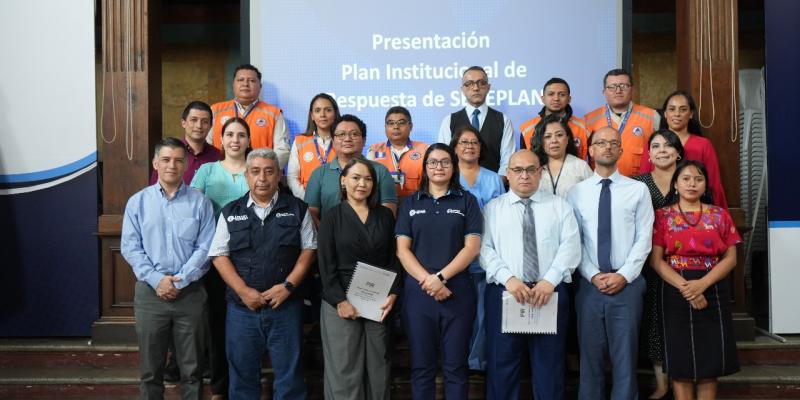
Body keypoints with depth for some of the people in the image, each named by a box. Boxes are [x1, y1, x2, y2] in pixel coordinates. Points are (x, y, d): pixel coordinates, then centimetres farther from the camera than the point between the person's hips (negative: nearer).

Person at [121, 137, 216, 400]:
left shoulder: (199, 202, 2)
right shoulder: (138, 202, 4)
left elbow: (205, 247, -4)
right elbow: (130, 247, -1)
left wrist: (180, 280, -13)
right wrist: (157, 280, -12)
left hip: (190, 292, 0)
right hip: (150, 292, 1)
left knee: (192, 367, 8)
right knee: (150, 367, 10)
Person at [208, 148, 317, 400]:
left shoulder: (297, 209, 4)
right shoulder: (230, 212, 6)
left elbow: (309, 249, 4)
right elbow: (219, 255, 3)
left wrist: (288, 285, -8)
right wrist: (243, 291, -9)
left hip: (286, 306, -1)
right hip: (242, 307, 1)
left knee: (289, 374, 6)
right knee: (242, 375, 10)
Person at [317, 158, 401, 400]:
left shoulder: (385, 216, 10)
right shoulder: (332, 217, 2)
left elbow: (394, 259, 8)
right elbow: (326, 265, -4)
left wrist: (393, 293, -5)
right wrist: (340, 301, -14)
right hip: (341, 303, -2)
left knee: (379, 369, 6)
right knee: (344, 370, -1)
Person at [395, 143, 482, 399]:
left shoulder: (467, 201, 6)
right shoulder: (410, 203, 10)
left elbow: (472, 247, -3)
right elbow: (402, 249, 2)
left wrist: (441, 277, -13)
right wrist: (427, 280, -12)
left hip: (457, 291, -1)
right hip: (418, 291, 1)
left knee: (455, 365, 4)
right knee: (421, 365, 6)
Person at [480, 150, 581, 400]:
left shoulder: (560, 206, 10)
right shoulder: (493, 208, 9)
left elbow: (570, 247, -1)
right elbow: (485, 249, -2)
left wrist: (549, 280, -15)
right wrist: (508, 278, -17)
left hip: (551, 292, 1)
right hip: (504, 292, 0)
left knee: (549, 365, 7)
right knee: (502, 364, 6)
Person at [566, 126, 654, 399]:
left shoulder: (638, 190, 4)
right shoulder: (576, 192, 6)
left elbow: (644, 238, -1)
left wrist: (623, 275, -11)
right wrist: (593, 275, -9)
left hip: (627, 284, -1)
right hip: (589, 284, 1)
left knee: (625, 357, 6)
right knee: (590, 356, 8)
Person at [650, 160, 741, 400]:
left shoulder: (719, 215, 8)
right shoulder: (663, 216, 4)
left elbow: (730, 258, 1)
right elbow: (656, 260, -4)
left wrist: (703, 284, -15)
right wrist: (684, 287, -17)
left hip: (713, 290, 2)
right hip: (676, 291, -1)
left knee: (710, 357, 4)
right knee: (680, 358, 2)